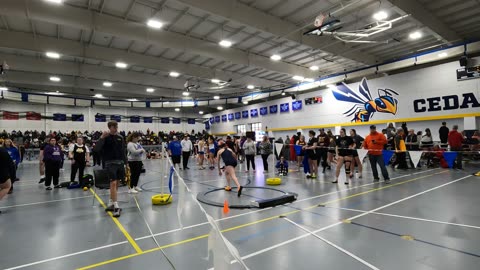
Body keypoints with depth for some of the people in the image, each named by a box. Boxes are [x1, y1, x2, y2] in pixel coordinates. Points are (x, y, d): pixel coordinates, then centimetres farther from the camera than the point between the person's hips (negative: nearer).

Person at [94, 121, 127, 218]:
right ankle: (116, 207, -11)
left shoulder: (120, 137, 9)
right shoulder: (106, 137, -5)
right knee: (113, 183, -13)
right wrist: (101, 137, -27)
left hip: (120, 162, 5)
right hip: (110, 163, -5)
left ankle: (110, 204, 23)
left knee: (117, 183, 9)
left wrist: (126, 163, 14)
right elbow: (97, 149, -16)